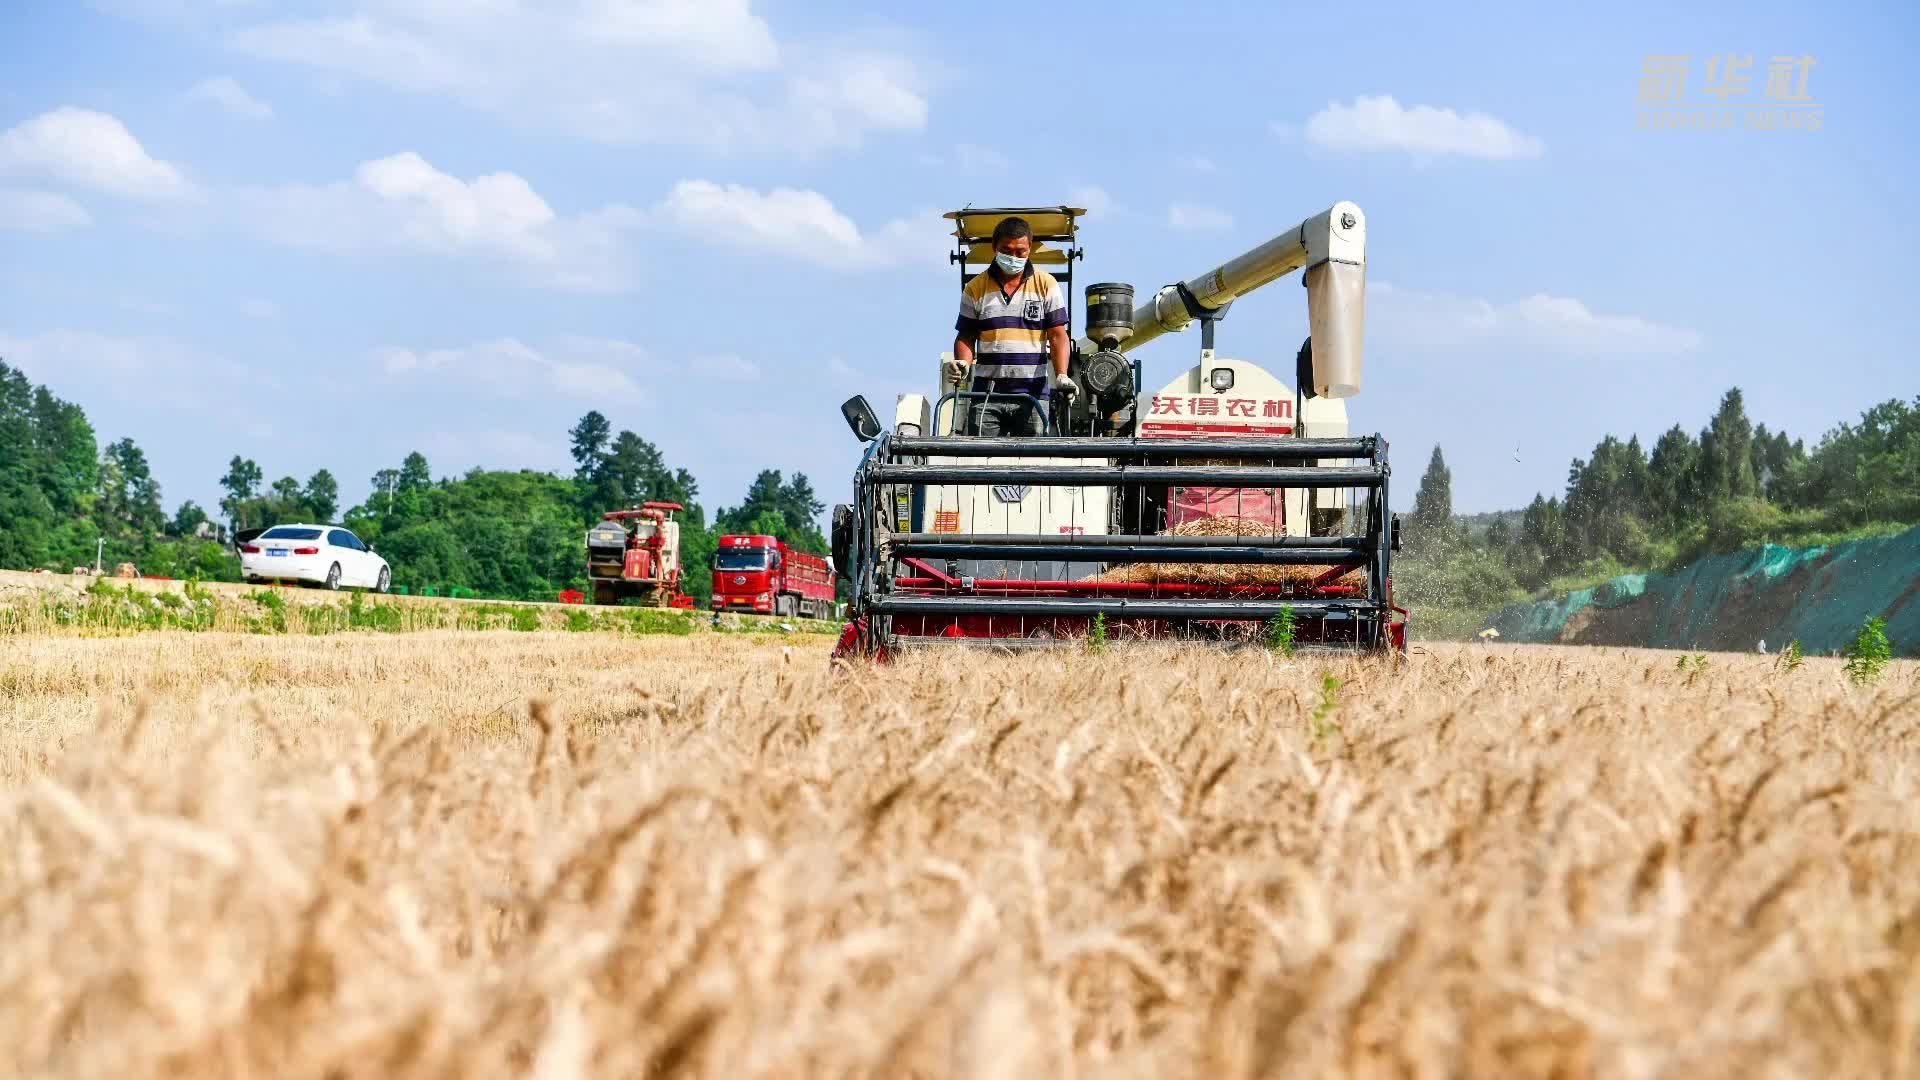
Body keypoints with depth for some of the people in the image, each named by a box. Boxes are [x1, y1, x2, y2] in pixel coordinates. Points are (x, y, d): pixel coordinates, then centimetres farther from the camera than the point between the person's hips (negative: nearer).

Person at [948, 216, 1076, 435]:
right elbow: (966, 337, 10)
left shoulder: (1046, 285, 5)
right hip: (986, 393, 1)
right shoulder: (976, 289, 8)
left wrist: (1061, 376, -14)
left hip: (1033, 394, -1)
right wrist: (962, 364, -12)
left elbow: (1058, 335, 1)